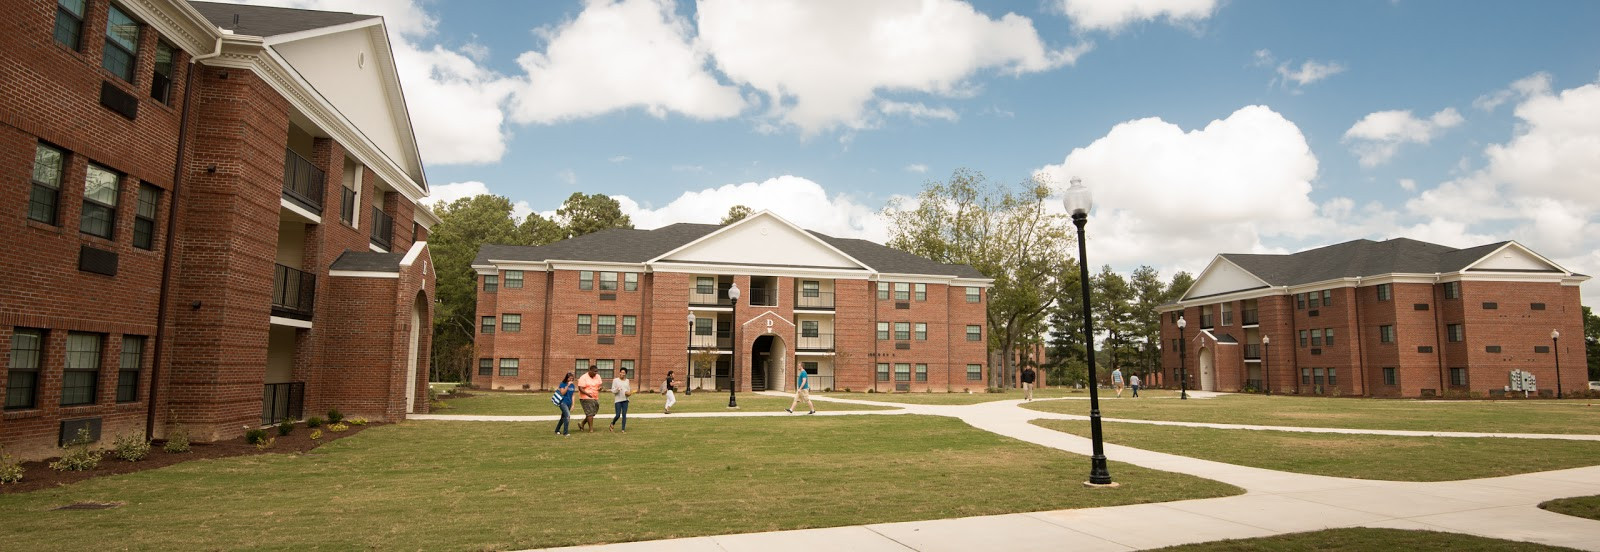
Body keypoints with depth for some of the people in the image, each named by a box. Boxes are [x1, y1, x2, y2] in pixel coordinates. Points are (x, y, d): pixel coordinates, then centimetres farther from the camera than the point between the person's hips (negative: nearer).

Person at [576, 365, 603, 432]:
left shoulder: (598, 376, 8)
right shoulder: (583, 378, -11)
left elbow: (600, 385, 13)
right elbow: (580, 388, -15)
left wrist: (600, 388, -13)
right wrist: (588, 394, -30)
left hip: (595, 398, 7)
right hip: (586, 398, -7)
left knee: (593, 413, 9)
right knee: (590, 413, -11)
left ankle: (582, 424, 27)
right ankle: (591, 429, -6)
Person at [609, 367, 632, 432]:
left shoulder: (627, 381, 9)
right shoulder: (615, 380, 0)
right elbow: (612, 390, -2)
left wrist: (628, 393, -8)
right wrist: (617, 389, -23)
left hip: (625, 400, 3)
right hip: (617, 400, -3)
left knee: (624, 415, -2)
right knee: (618, 415, -6)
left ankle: (623, 429, 3)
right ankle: (612, 424, 21)